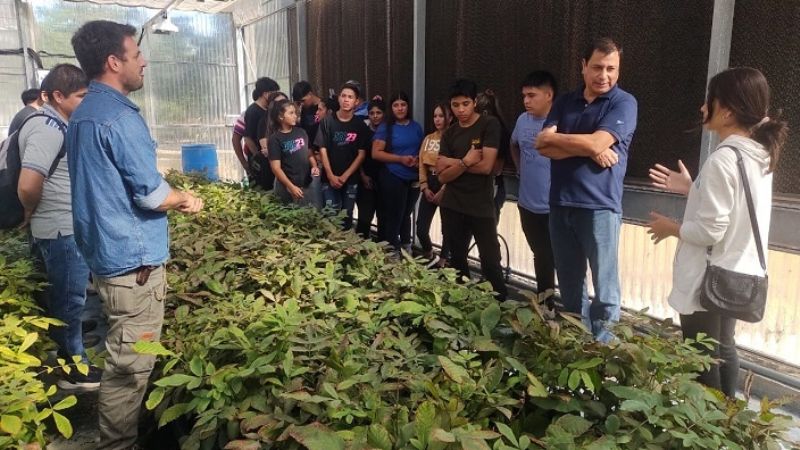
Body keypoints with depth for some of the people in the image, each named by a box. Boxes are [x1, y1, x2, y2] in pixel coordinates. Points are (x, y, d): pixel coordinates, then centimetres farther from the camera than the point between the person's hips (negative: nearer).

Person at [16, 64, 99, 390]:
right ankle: (72, 368, 19)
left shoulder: (57, 124, 10)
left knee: (67, 298, 20)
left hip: (71, 227, 9)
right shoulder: (48, 128, -20)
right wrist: (32, 212, -10)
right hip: (62, 230, -9)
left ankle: (71, 358, 35)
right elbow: (28, 185, -30)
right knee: (69, 299, 4)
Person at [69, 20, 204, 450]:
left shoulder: (82, 114, 13)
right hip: (133, 257, -11)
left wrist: (174, 197, 16)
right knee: (129, 365, 1)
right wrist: (186, 200, 0)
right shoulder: (119, 116, -18)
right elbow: (151, 194, -19)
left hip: (105, 252, 11)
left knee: (123, 357, 23)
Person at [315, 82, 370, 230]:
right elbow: (322, 150, -2)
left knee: (347, 217, 8)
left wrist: (345, 176, -9)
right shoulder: (327, 122, -1)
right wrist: (331, 175, -10)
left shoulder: (360, 125, 2)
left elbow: (361, 153, -1)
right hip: (330, 178, -1)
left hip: (351, 179, 1)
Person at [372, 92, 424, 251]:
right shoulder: (385, 127, -6)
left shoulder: (416, 127, 7)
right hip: (393, 179, -5)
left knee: (405, 216, 19)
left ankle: (405, 245, 35)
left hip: (414, 179, 5)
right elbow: (376, 153, -12)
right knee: (393, 218, 2)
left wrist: (418, 159, -5)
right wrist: (401, 159, -19)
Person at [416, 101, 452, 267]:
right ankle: (430, 258, 27)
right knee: (421, 228, 2)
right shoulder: (428, 139, 12)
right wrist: (425, 187, -1)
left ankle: (442, 262, 21)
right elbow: (421, 164, 9)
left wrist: (443, 191, -15)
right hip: (430, 184, 5)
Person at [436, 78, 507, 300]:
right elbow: (443, 176, 0)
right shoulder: (449, 134, 8)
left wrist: (452, 162, -7)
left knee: (490, 262, -3)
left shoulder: (489, 125, -6)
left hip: (481, 207, -5)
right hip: (452, 207, 5)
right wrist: (465, 162, -16)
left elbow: (486, 166, -16)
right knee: (456, 259, 13)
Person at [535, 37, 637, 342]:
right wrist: (589, 150, -13)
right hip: (560, 204, 5)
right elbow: (542, 146, -1)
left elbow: (596, 143, -17)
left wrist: (554, 137, -3)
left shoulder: (623, 103, -3)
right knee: (569, 284, 15)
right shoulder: (565, 102, 12)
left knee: (605, 289, 1)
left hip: (599, 206, -5)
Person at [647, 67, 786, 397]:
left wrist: (670, 227, -7)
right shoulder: (760, 154, 4)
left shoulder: (722, 159, -23)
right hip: (737, 274, 9)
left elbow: (709, 232, -24)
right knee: (722, 349, 23)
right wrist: (692, 188, 11)